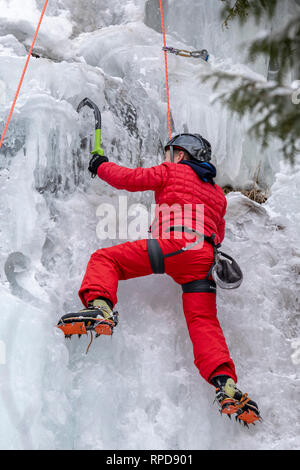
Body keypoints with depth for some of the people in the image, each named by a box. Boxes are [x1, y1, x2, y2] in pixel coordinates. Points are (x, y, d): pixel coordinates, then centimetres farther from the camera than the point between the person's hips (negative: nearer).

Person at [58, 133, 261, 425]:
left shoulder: (173, 172, 16)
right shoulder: (217, 193, 35)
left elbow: (130, 178, 11)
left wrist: (101, 166, 28)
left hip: (175, 244, -6)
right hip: (204, 260, 6)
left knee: (105, 258, -2)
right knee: (203, 322, 1)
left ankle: (100, 306, -30)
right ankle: (225, 382, -18)